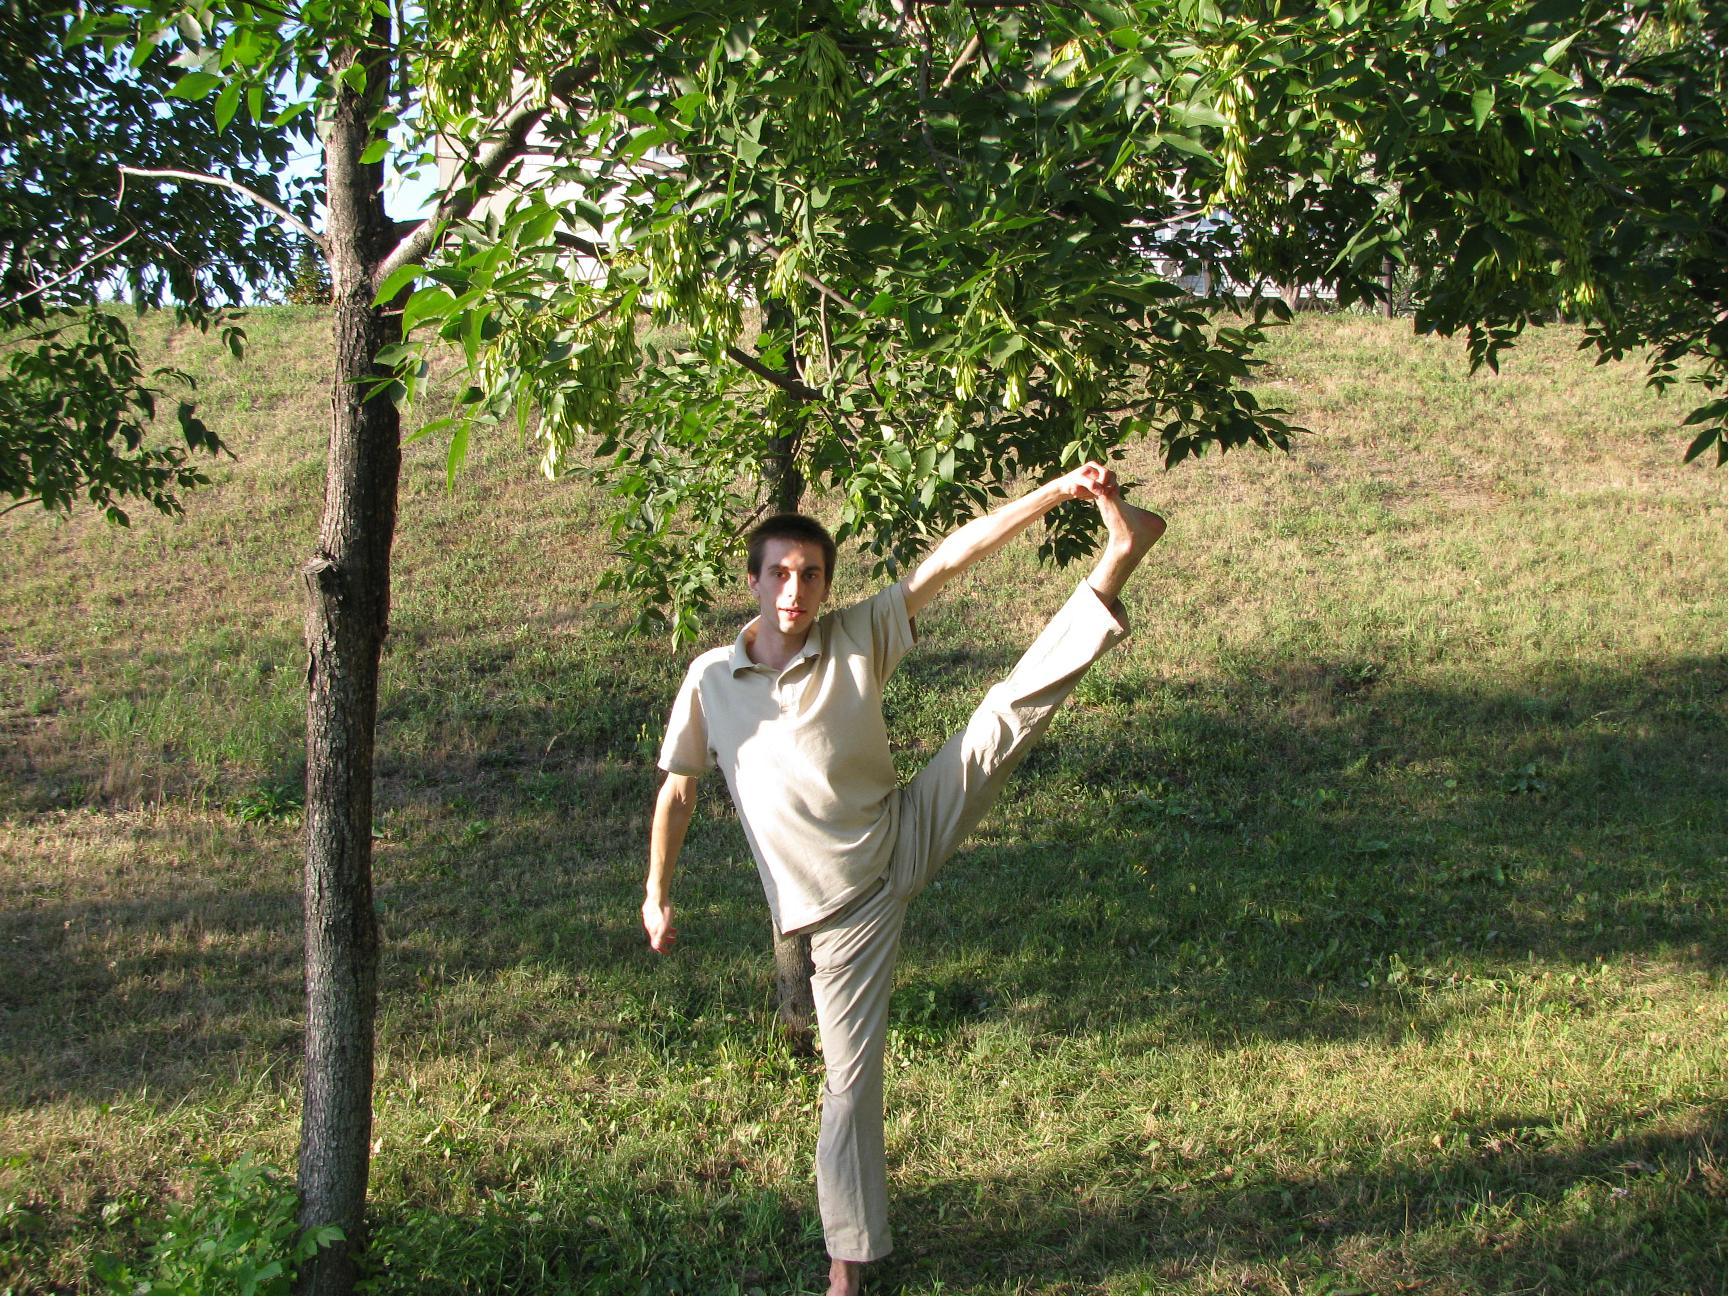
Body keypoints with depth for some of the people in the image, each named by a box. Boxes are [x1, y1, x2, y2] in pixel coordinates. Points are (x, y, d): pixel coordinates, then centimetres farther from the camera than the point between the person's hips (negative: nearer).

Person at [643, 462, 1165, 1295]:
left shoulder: (858, 636, -9)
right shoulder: (711, 680, -9)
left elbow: (953, 557, -15)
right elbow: (676, 790, 4)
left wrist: (1060, 490, -21)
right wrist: (657, 896, 3)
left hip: (906, 840, 1)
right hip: (839, 907, -1)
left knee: (1009, 712, -13)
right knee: (850, 1077, 3)